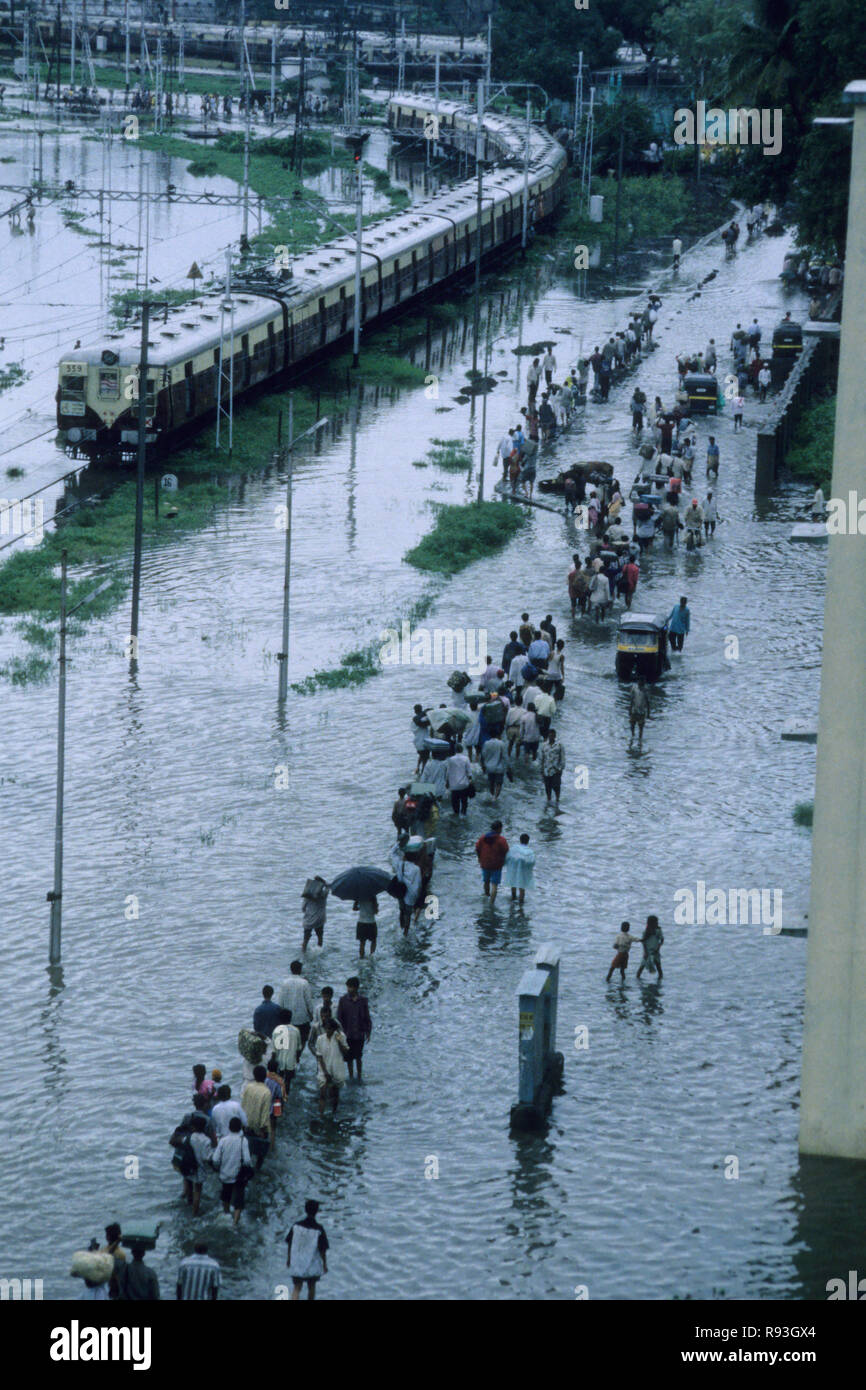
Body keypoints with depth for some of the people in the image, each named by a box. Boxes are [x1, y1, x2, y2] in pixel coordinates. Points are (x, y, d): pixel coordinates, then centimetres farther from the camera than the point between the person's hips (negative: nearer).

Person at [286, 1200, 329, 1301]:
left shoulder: (296, 1226, -10)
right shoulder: (319, 1230, -17)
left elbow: (289, 1243, 1)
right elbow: (323, 1249, -12)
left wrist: (288, 1258, 16)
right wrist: (325, 1264, 1)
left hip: (296, 1264, 1)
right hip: (313, 1265, -1)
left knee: (296, 1289, 5)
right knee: (311, 1287, 20)